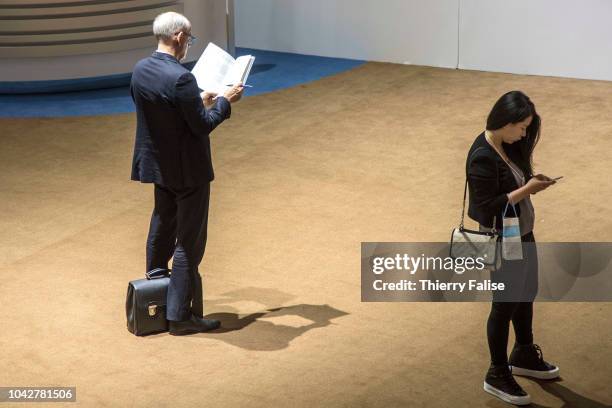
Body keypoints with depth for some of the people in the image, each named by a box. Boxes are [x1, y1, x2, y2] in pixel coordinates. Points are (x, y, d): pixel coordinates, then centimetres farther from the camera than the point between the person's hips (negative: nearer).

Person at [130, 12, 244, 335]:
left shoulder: (140, 70, -1)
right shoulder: (180, 78, -27)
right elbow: (202, 126, -22)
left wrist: (199, 101, 13)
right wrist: (224, 101, -8)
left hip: (158, 164, 8)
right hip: (187, 169, -8)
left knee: (162, 229, 24)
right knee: (189, 242, 1)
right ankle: (180, 315, 5)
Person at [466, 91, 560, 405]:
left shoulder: (507, 147, 1)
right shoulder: (482, 157, -26)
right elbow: (488, 208, -26)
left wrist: (532, 181, -6)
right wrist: (526, 190, -24)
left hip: (522, 234, 9)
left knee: (526, 294, 24)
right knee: (505, 304, 5)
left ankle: (524, 355, 46)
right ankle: (497, 375, 22)